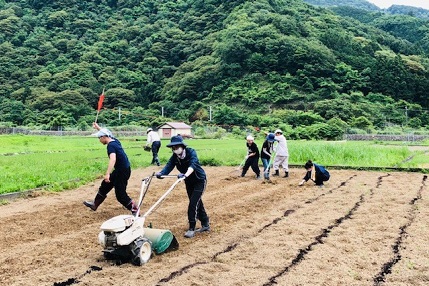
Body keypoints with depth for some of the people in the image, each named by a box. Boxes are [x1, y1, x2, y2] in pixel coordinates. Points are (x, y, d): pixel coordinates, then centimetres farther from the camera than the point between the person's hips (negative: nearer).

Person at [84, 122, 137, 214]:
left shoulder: (111, 145, -20)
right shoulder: (115, 140, 6)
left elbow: (113, 159, -37)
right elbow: (106, 134, 30)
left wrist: (107, 174, -45)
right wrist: (98, 128, 38)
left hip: (122, 171, -10)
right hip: (120, 170, 10)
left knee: (120, 195, -7)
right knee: (105, 185, 22)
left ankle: (135, 210, 0)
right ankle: (95, 204, 35)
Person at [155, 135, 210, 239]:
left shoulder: (191, 152, -27)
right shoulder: (174, 156, -11)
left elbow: (192, 165, -45)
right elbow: (168, 166, -25)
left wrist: (186, 174, -64)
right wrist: (161, 173, -47)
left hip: (200, 180, -6)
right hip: (189, 182, 6)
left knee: (193, 203, -13)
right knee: (197, 203, 15)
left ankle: (191, 229, -4)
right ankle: (205, 224, 30)